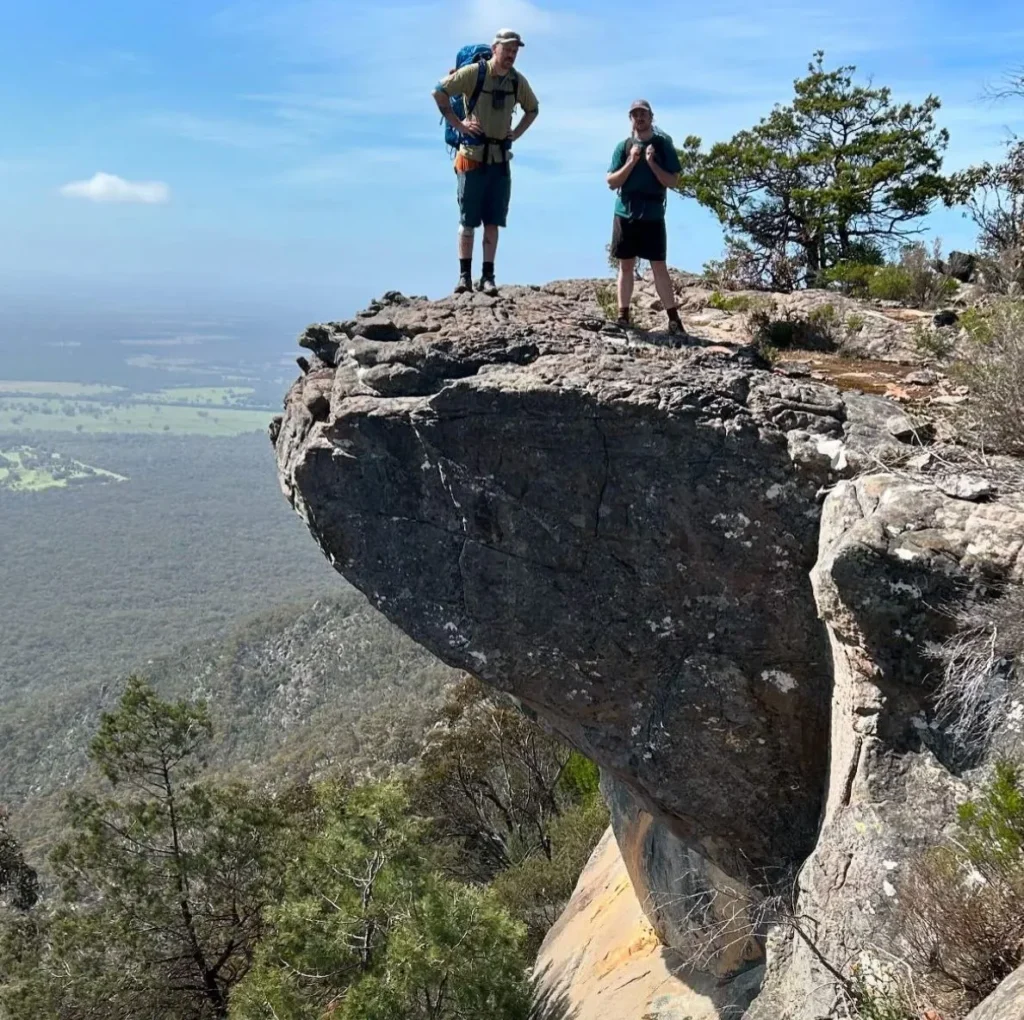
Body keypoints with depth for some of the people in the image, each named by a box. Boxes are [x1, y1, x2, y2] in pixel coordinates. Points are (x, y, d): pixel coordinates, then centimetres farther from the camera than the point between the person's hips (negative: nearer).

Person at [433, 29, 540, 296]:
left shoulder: (518, 81, 6)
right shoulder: (473, 73, -8)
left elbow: (533, 109, 23)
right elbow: (439, 93, -6)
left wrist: (516, 133, 9)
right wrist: (458, 124, -10)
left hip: (500, 158, 4)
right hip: (473, 156, -4)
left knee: (492, 221, 3)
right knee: (467, 220, -1)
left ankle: (488, 277, 7)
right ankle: (464, 275, 4)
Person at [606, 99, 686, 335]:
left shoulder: (663, 145, 2)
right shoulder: (623, 146, 6)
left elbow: (672, 181, -3)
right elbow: (612, 182, 1)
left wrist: (651, 163, -15)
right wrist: (631, 162, -11)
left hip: (653, 216, -2)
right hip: (625, 214, 2)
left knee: (659, 267, -3)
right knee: (626, 265, 7)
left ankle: (673, 319, -2)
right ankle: (623, 315, 12)